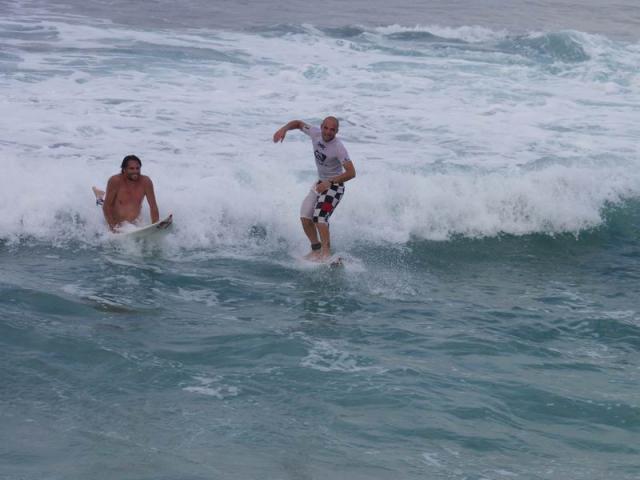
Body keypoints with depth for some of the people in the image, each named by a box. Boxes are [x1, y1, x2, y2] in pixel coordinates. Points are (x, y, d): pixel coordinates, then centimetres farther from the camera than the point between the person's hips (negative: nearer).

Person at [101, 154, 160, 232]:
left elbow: (153, 206, -7)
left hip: (135, 224, 3)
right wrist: (112, 226, -25)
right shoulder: (115, 181, -20)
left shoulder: (146, 182, -12)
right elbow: (106, 206, -17)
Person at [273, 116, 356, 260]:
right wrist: (284, 129, -9)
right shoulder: (316, 133, -7)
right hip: (320, 183, 8)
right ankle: (316, 249, 16)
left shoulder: (338, 148, -24)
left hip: (334, 186, -8)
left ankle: (326, 253, -25)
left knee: (319, 218, -23)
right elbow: (298, 123, 11)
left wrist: (330, 182, -34)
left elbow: (351, 173, -28)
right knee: (305, 217, 3)